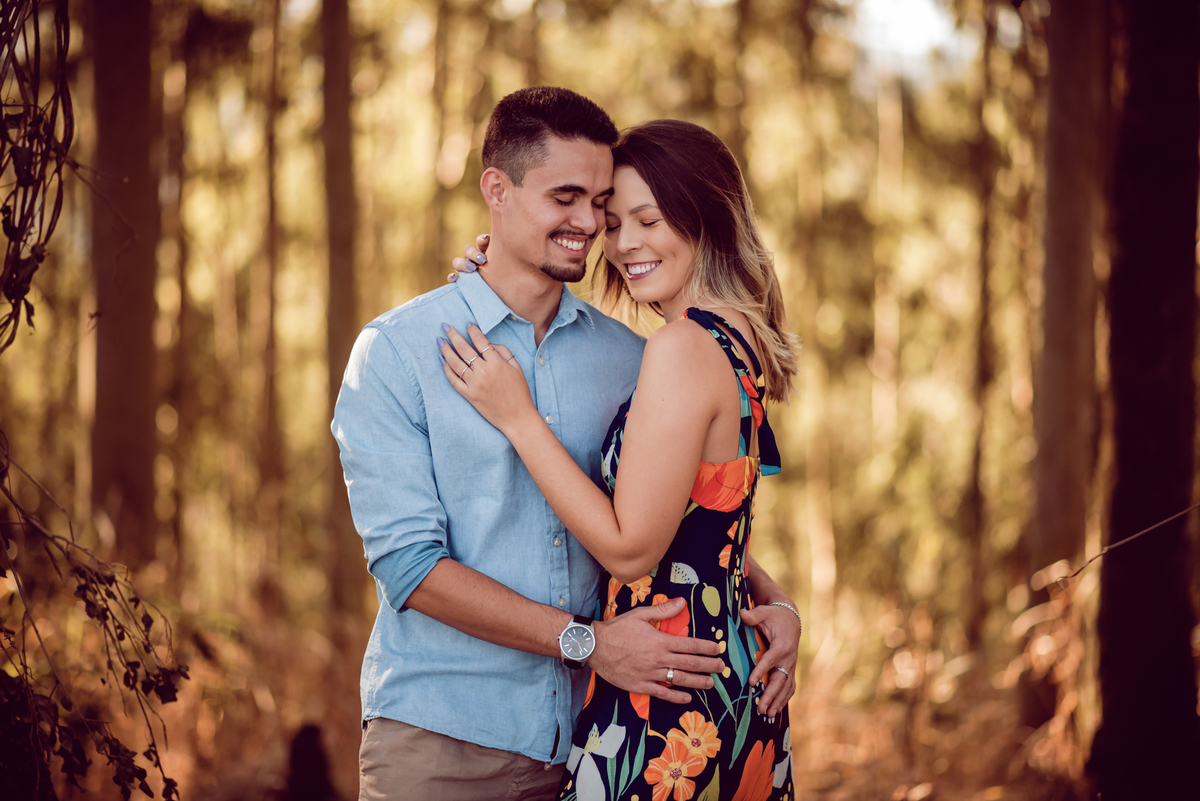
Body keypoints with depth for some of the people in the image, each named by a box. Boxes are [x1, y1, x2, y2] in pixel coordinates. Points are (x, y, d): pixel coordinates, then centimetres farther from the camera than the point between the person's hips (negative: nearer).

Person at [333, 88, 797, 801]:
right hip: (440, 741, -3)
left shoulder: (629, 357, 8)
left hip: (586, 740, 4)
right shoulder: (396, 350, -4)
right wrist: (587, 641, -17)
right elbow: (408, 563, -12)